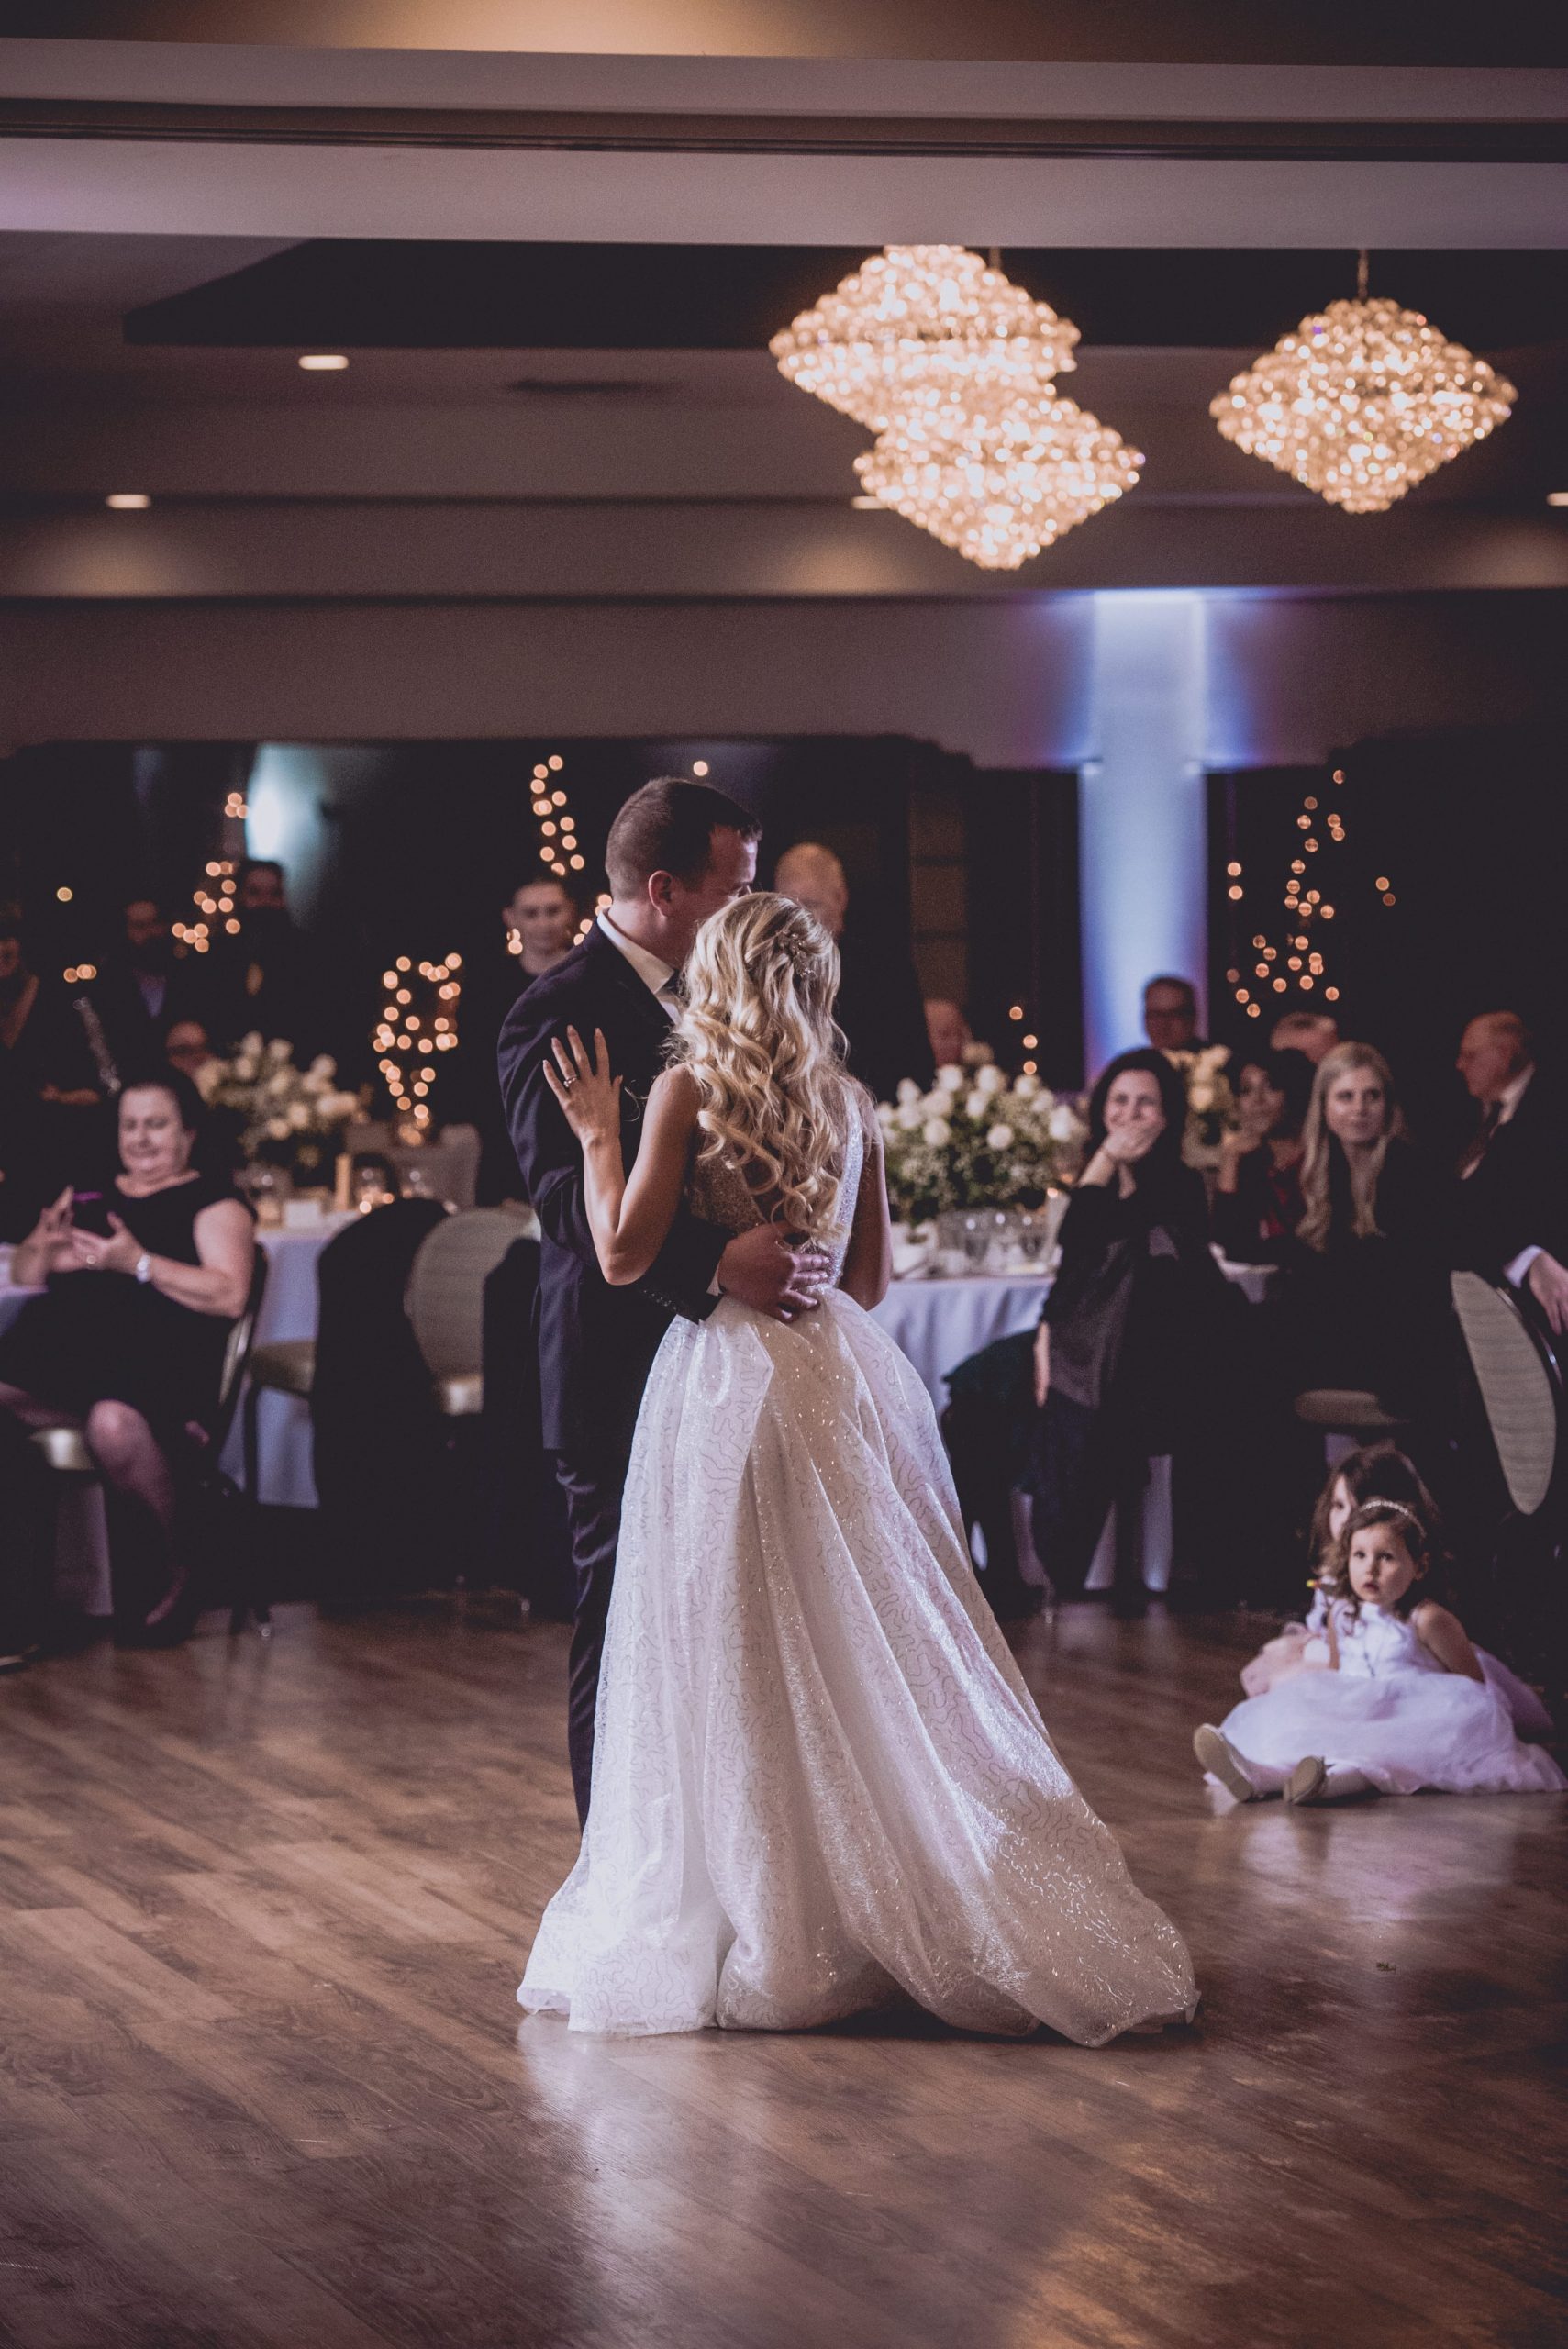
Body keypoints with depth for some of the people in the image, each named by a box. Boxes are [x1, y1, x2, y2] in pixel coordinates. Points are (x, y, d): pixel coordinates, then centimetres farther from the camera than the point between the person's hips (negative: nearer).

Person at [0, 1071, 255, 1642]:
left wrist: (138, 1263, -14)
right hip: (62, 1347, 5)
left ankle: (167, 1571, -13)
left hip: (160, 1354, -5)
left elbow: (230, 1295, -6)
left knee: (115, 1423, -38)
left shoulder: (211, 1201, 10)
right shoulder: (92, 1193, 27)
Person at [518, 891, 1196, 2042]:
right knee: (881, 1650, 9)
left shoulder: (688, 1089, -7)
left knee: (743, 1662, 0)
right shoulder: (852, 1103, 8)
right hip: (849, 1375, 5)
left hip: (732, 1381, -5)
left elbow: (625, 1254, -11)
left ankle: (766, 1931, 2)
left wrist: (598, 1132, -1)